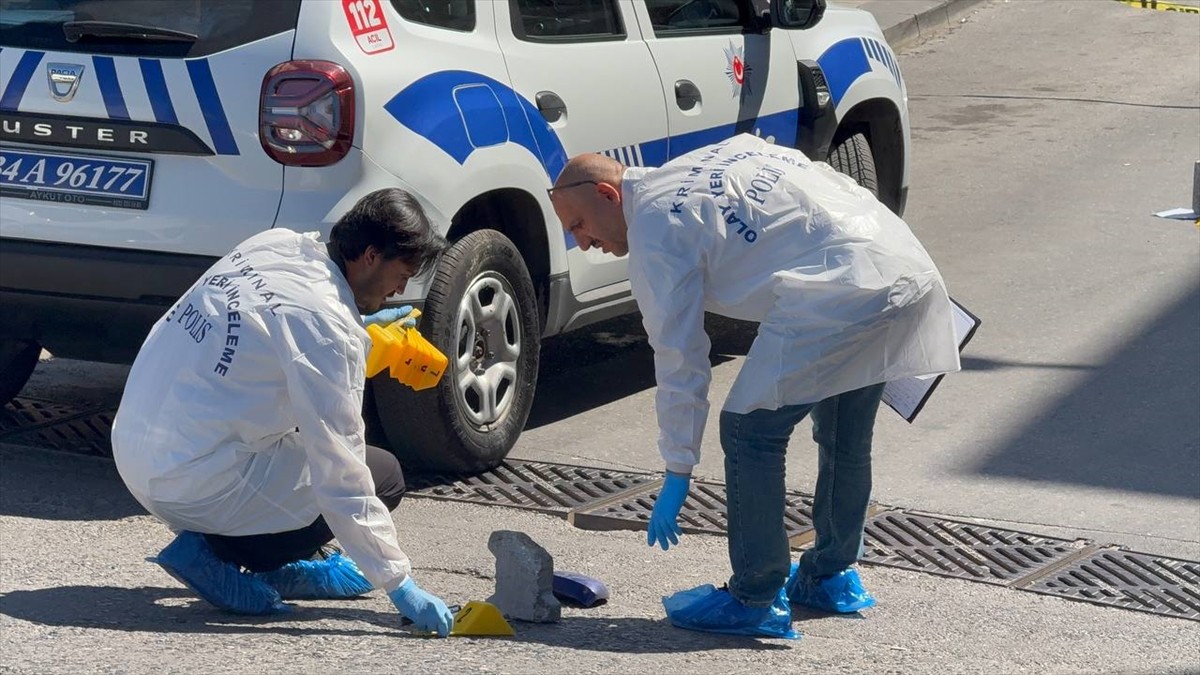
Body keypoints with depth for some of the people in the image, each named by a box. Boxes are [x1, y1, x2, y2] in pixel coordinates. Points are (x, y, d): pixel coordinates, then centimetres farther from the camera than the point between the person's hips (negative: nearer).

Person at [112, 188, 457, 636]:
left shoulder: (275, 245, 3)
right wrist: (399, 584, -13)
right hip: (193, 485, -9)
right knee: (383, 478, 2)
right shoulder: (324, 322, -20)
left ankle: (299, 563, 20)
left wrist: (360, 324, 27)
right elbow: (339, 478, -19)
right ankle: (218, 554, -3)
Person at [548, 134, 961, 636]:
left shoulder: (655, 229, -1)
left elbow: (680, 360, -3)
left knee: (750, 430, 0)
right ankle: (832, 576, 37)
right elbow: (827, 180, 25)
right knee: (844, 435, 23)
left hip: (840, 294, -10)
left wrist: (677, 472, 4)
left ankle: (755, 599, 5)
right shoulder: (700, 169, 24)